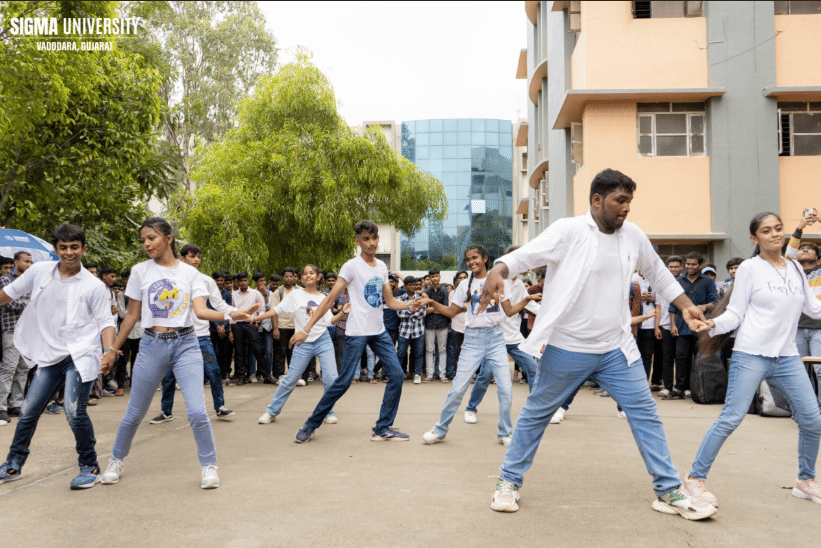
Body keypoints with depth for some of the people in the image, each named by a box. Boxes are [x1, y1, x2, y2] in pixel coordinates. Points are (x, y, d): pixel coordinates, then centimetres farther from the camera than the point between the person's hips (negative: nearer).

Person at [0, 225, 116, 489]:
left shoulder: (94, 286, -6)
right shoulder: (39, 272, 4)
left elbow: (106, 321, -5)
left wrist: (109, 350, -20)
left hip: (79, 356, -4)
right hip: (48, 356, 5)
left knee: (74, 412, -14)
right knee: (29, 412, 10)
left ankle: (90, 467, 4)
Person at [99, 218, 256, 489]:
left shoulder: (190, 273, 3)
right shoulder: (140, 271, 4)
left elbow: (201, 310, -7)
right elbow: (132, 314, 9)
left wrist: (230, 315, -24)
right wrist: (112, 349, 10)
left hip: (185, 345, -1)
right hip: (151, 345, 1)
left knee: (197, 411, -11)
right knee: (134, 414, 9)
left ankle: (209, 465, 8)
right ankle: (116, 460, 35)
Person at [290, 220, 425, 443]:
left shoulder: (382, 267, 11)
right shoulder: (352, 266, -8)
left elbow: (390, 301, 15)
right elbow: (330, 299, -10)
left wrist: (410, 306, -5)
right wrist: (306, 328, -15)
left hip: (379, 332, 6)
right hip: (356, 332, -6)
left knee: (396, 374, -3)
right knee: (344, 382, -6)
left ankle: (383, 428, 7)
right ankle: (310, 425, 10)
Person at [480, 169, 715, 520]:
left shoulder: (633, 236, 4)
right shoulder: (568, 231, -13)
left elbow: (659, 274, 18)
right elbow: (523, 256, -17)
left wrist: (686, 306, 9)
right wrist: (497, 272, -38)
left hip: (616, 350, 5)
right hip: (566, 349, -4)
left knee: (645, 414, 6)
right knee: (536, 413, 8)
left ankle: (669, 492, 19)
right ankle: (509, 482, 24)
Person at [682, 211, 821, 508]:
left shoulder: (795, 269, 13)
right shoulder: (749, 268, -2)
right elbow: (735, 313, -4)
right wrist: (713, 325, -22)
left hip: (788, 357, 5)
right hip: (751, 355, -5)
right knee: (731, 418, -11)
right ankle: (695, 479, -2)